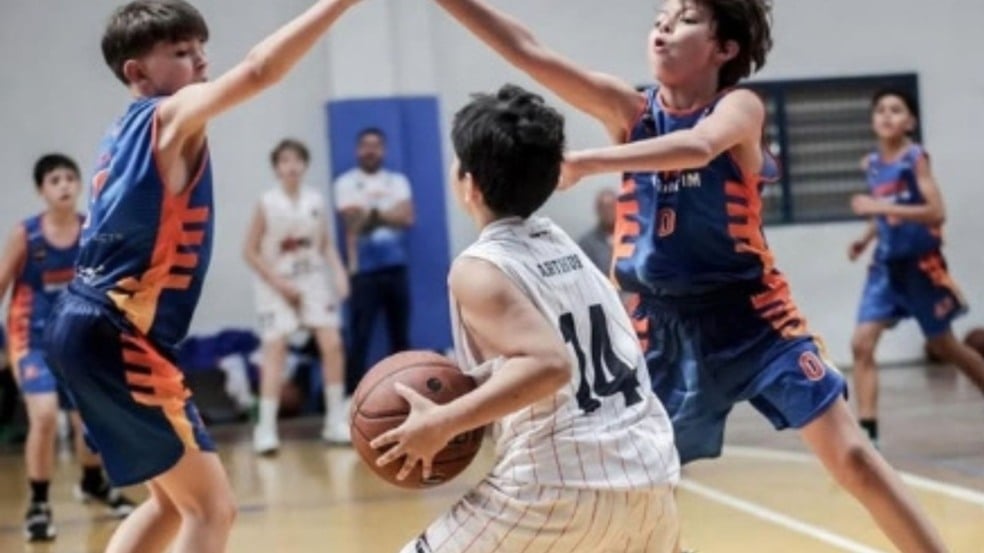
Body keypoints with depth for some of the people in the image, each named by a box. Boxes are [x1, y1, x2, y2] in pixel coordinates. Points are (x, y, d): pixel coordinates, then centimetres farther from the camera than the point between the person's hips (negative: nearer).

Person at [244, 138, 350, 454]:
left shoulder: (316, 200, -1)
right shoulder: (267, 203, -11)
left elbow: (326, 245, 8)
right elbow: (250, 252, -7)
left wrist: (339, 273, -8)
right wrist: (279, 282, -14)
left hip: (313, 280, 3)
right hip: (277, 285, -3)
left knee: (332, 344, -5)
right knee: (275, 350, -11)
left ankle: (336, 421, 6)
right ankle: (266, 428, -9)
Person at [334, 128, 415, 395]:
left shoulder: (397, 181, 13)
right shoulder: (347, 182, 3)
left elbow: (407, 218, -2)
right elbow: (354, 222, -11)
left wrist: (373, 213, -8)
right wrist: (390, 214, -9)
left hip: (396, 267, 4)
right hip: (364, 270, -4)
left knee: (400, 335, 8)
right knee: (359, 338, -7)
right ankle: (352, 400, -6)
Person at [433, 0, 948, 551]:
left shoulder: (740, 106, -10)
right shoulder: (630, 109, -1)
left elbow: (697, 147, -34)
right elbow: (527, 50, -9)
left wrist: (589, 162, -43)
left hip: (753, 317, -4)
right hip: (666, 329, 4)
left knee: (851, 456, -7)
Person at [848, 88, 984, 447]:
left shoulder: (916, 158, -12)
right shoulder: (871, 164, 6)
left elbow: (936, 212, -21)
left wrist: (881, 206, -27)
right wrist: (865, 239, 3)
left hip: (920, 263, -5)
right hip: (886, 264, 5)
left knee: (944, 347, 10)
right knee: (861, 344, -11)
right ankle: (867, 431, -13)